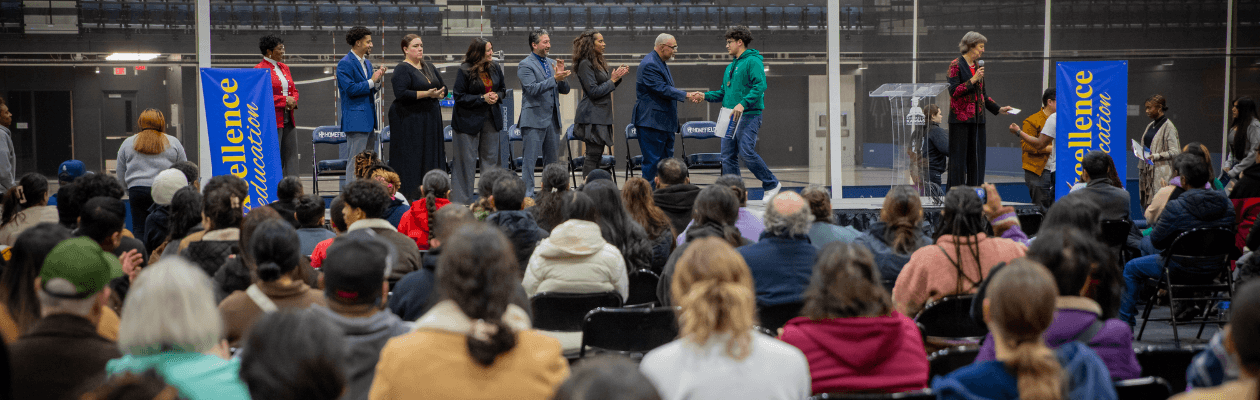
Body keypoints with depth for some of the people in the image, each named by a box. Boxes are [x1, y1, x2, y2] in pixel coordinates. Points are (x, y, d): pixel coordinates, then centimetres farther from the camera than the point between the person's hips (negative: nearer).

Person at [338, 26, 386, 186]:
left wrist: (378, 80, 1)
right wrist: (371, 81, -13)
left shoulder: (367, 63, 17)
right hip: (356, 120, -9)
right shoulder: (345, 64, -10)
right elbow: (351, 89, -19)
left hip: (369, 118, 9)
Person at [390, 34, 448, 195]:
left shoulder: (429, 67, 14)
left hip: (430, 120, 7)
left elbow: (444, 88, 17)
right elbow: (401, 93, -20)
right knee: (411, 161, -7)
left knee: (431, 158, 6)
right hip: (409, 122, -7)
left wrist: (437, 95, -5)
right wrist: (426, 93, -21)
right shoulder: (402, 69, -8)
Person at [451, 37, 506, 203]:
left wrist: (497, 96, -7)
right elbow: (459, 96, -11)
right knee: (467, 160, 0)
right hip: (468, 119, -5)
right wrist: (482, 98, -18)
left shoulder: (495, 68, 4)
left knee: (491, 158, 9)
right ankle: (462, 200, 9)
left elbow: (503, 89, 16)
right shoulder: (464, 70, -12)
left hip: (491, 119, 5)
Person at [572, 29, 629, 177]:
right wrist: (613, 80, -12)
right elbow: (593, 91, -17)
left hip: (602, 115, 10)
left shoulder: (599, 62, 17)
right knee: (593, 155, -10)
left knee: (597, 155, 9)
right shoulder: (585, 64, -13)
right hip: (592, 116, -10)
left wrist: (618, 77, 6)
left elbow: (606, 88, 21)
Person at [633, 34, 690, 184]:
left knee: (667, 159, 12)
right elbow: (662, 89, -23)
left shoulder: (661, 63, 18)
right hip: (652, 122, -11)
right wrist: (686, 95, -20)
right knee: (652, 161, -7)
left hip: (665, 123, 11)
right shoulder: (649, 65, -17)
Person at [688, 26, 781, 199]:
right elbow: (723, 92, 26)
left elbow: (760, 86, -18)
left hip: (748, 115, -9)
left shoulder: (753, 61, -5)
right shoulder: (730, 66, 22)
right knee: (728, 157, 3)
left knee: (746, 152, -16)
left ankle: (772, 184, 0)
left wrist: (743, 103, -27)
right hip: (730, 118, 9)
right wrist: (705, 96, 11)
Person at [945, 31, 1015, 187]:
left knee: (976, 157, 5)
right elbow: (953, 91, -15)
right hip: (961, 118, -7)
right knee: (959, 157, -5)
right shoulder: (956, 65, -5)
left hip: (977, 118, 7)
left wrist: (998, 109, 15)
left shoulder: (977, 66, 17)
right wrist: (973, 80, -16)